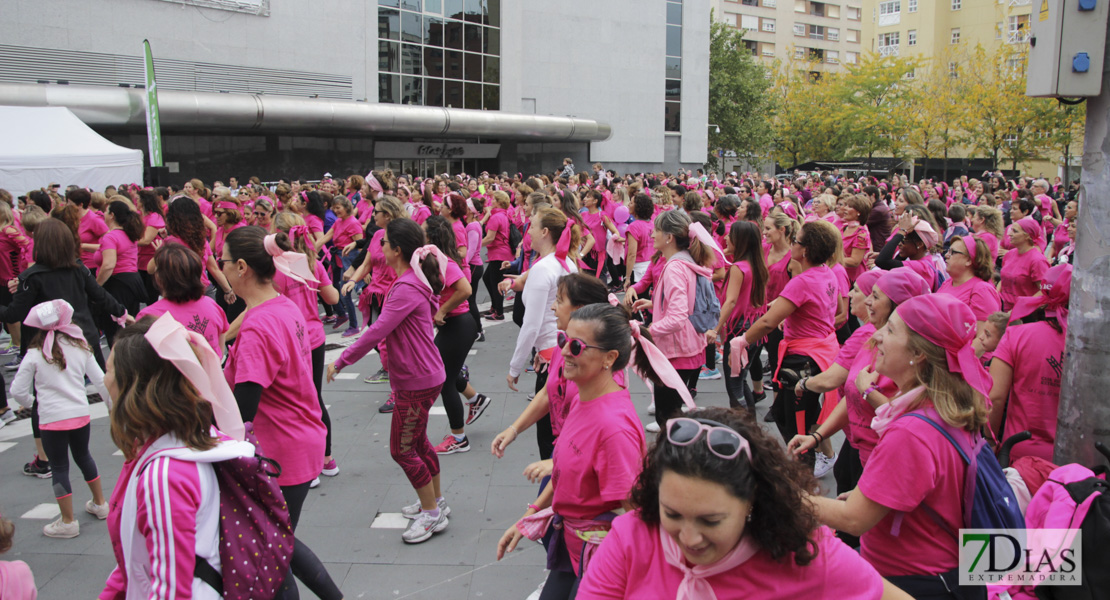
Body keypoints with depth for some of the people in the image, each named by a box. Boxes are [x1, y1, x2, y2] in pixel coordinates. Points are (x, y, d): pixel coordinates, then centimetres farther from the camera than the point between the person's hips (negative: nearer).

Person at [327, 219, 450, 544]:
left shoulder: (406, 288, -24)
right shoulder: (415, 280, 7)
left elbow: (377, 332, -27)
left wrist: (341, 361, -20)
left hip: (417, 380, -11)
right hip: (423, 374, 11)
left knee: (402, 449, 1)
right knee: (417, 441, 22)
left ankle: (432, 514, 14)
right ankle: (436, 502, 37)